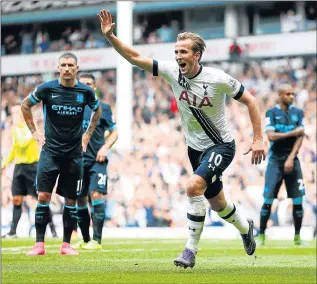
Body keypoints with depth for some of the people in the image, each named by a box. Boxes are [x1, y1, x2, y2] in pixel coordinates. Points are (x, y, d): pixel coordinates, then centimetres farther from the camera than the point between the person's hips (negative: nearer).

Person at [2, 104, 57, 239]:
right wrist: (6, 162, 17)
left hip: (32, 165, -6)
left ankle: (52, 227, 5)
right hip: (19, 166, 7)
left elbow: (23, 143, -26)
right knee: (16, 199, 3)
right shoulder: (14, 129, 11)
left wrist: (17, 127, -21)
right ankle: (13, 231, 4)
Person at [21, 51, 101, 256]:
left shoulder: (86, 91, -2)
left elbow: (97, 110, 20)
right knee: (43, 196, -8)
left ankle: (66, 244, 12)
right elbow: (25, 105, 11)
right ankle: (39, 244, -3)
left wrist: (87, 135, 15)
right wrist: (34, 131, 7)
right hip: (50, 152, -1)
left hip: (74, 154, 1)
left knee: (71, 200, 4)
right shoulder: (47, 89, -6)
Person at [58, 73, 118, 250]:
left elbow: (114, 132, 7)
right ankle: (85, 240, 16)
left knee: (96, 194, -15)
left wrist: (105, 147, -9)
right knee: (80, 199, 5)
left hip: (97, 159, -3)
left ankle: (97, 240, -14)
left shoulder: (103, 107, 5)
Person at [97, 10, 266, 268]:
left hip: (221, 146, -6)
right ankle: (245, 228, 49)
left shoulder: (218, 79, -21)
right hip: (195, 147, 6)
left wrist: (258, 139, -14)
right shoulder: (172, 71, -9)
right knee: (216, 202, 17)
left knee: (193, 186, -27)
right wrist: (110, 36, -23)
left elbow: (250, 101, -11)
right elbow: (135, 57, -10)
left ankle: (191, 250, -19)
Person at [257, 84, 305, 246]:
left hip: (292, 161, 2)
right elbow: (271, 136, -12)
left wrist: (291, 159, -12)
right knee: (268, 199, -5)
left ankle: (297, 236, 7)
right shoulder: (272, 113, 0)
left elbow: (300, 137, -1)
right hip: (275, 161, -2)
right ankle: (261, 235, 3)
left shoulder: (298, 113, 7)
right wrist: (293, 132, -12)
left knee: (298, 200, -2)